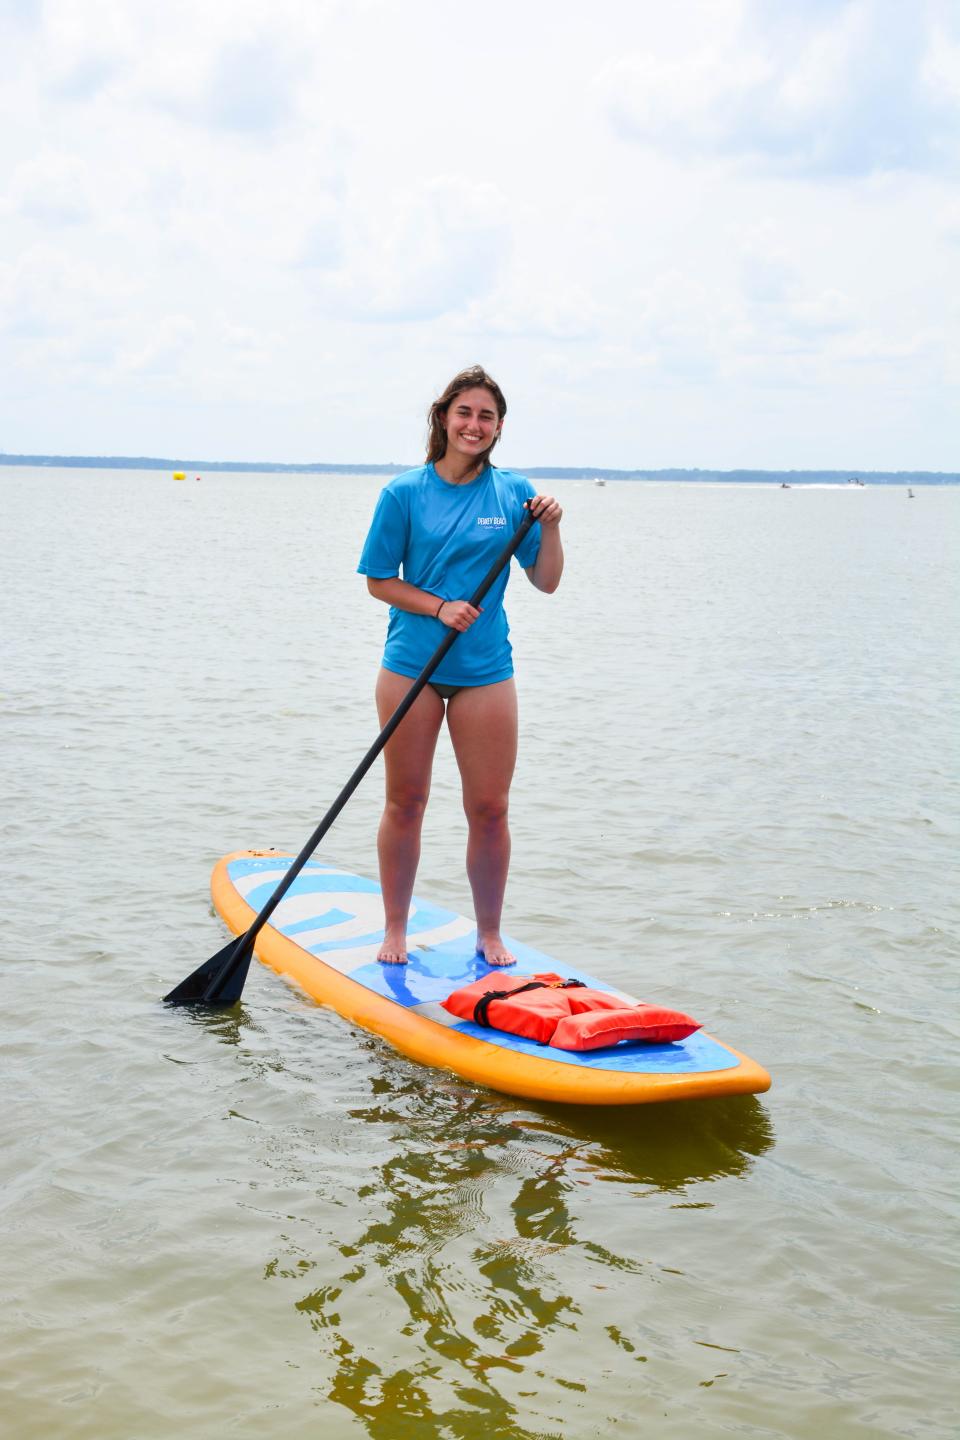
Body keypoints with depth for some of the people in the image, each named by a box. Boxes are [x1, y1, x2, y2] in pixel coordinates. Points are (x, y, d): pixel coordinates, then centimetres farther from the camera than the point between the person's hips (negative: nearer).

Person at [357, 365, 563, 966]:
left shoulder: (513, 492, 4)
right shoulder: (405, 493, -2)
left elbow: (547, 581, 5)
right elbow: (379, 581, 0)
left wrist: (550, 527, -12)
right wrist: (440, 607, -13)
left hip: (486, 671, 1)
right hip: (411, 666, -1)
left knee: (490, 809, 2)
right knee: (405, 804, 7)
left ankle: (490, 934, 18)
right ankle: (396, 930, 22)